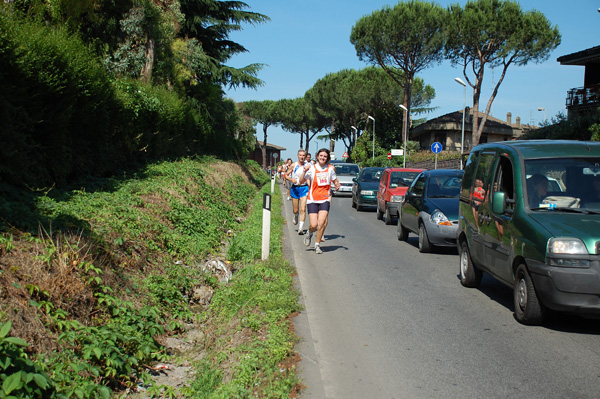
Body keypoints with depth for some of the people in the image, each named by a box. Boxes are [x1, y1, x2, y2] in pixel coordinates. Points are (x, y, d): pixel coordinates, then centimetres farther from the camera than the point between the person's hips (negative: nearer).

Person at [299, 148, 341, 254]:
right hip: (312, 199, -1)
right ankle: (309, 234, 28)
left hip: (325, 199, 1)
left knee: (321, 223, -13)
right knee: (313, 225, -8)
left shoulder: (330, 168, 6)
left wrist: (337, 186, -2)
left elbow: (335, 180, 20)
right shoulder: (312, 168, -1)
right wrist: (305, 171, -20)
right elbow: (301, 181, -5)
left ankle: (317, 245, 5)